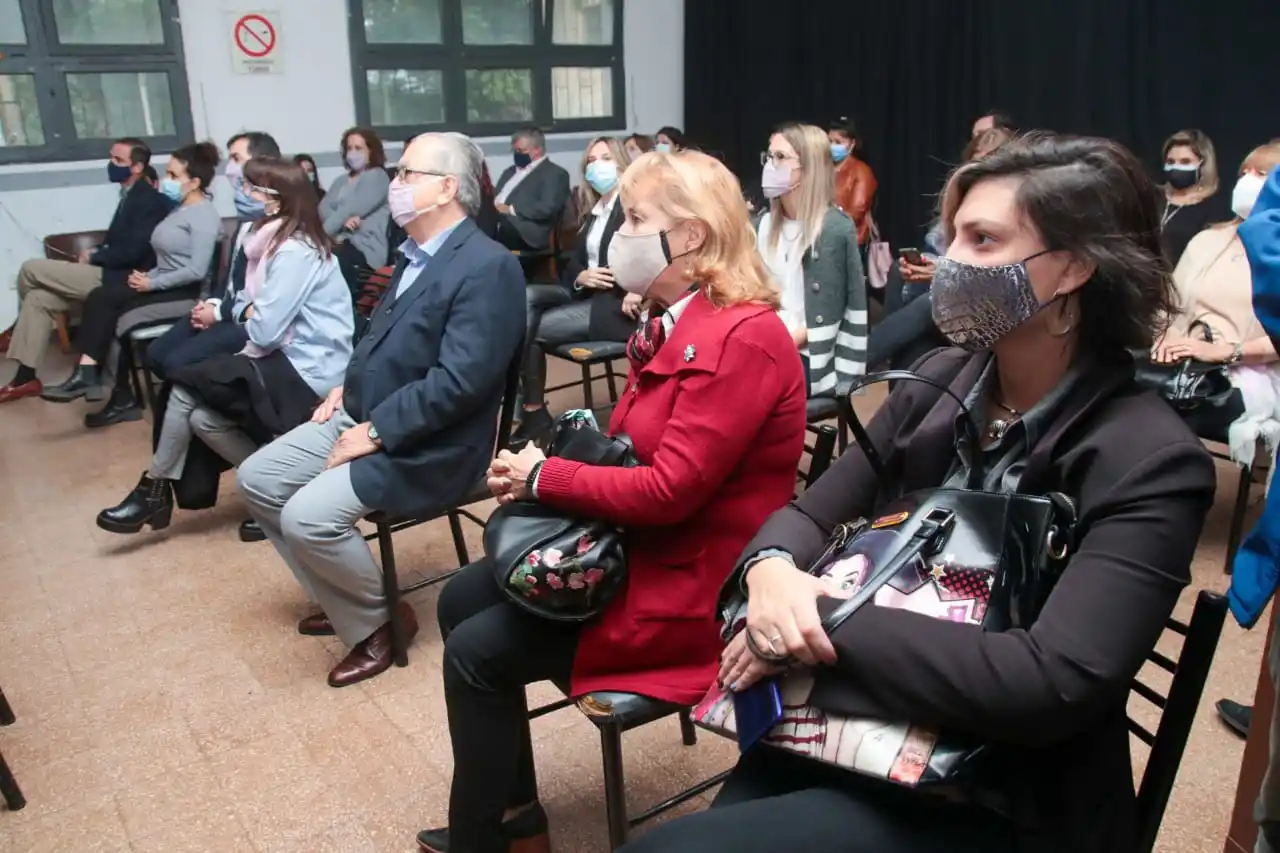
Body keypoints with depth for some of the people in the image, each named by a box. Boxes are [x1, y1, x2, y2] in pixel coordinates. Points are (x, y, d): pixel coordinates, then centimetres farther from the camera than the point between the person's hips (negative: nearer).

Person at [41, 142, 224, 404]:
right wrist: (148, 275, -2)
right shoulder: (181, 208, 18)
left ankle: (89, 373, -14)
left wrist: (152, 283, -15)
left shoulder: (204, 215, -12)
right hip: (166, 284, 9)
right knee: (102, 299, -14)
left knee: (105, 300, -20)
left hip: (186, 293, -9)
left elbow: (196, 271, -23)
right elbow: (169, 261, 18)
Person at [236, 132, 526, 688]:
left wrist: (376, 433, -21)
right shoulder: (417, 253, 11)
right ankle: (340, 599, 21)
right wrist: (350, 386, 7)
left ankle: (375, 620, 4)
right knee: (256, 478, 8)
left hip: (423, 447, -10)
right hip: (363, 416, 10)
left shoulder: (487, 267, -19)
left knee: (307, 515, -23)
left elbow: (458, 381, -26)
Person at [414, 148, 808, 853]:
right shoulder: (675, 323, 7)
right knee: (461, 600, 9)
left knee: (477, 653, -10)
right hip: (635, 544, 10)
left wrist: (543, 478, -15)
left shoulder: (742, 339, -23)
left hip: (693, 581, -10)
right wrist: (538, 471, -7)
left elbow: (669, 489, -27)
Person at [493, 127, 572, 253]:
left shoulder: (554, 174, 2)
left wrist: (511, 210, -13)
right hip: (496, 231, 7)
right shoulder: (510, 171, 28)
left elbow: (548, 208, -12)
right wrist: (493, 206, 1)